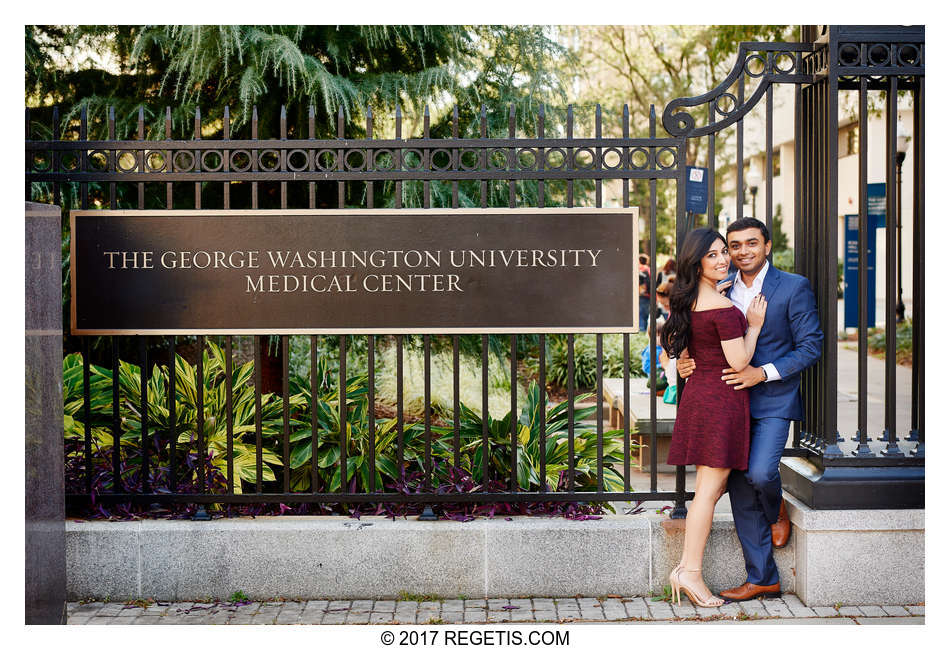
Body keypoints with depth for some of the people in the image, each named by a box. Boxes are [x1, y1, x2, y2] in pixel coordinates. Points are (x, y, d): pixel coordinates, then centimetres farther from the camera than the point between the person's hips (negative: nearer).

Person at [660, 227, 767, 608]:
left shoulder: (688, 302, 10)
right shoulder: (723, 307, -17)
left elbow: (673, 350, 22)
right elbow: (739, 362, -16)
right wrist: (754, 326, -3)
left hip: (698, 391, 9)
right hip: (721, 398, -9)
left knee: (709, 487, 15)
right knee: (710, 488, -3)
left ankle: (686, 567, 16)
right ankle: (692, 573, 1)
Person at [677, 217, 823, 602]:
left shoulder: (794, 287, -5)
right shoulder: (721, 289, 8)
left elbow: (811, 347, -6)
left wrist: (763, 373, -17)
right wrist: (685, 362, -6)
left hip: (773, 400, -4)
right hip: (731, 400, 5)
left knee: (759, 472, -23)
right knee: (740, 488, 5)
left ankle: (779, 513, 16)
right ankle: (762, 579, 17)